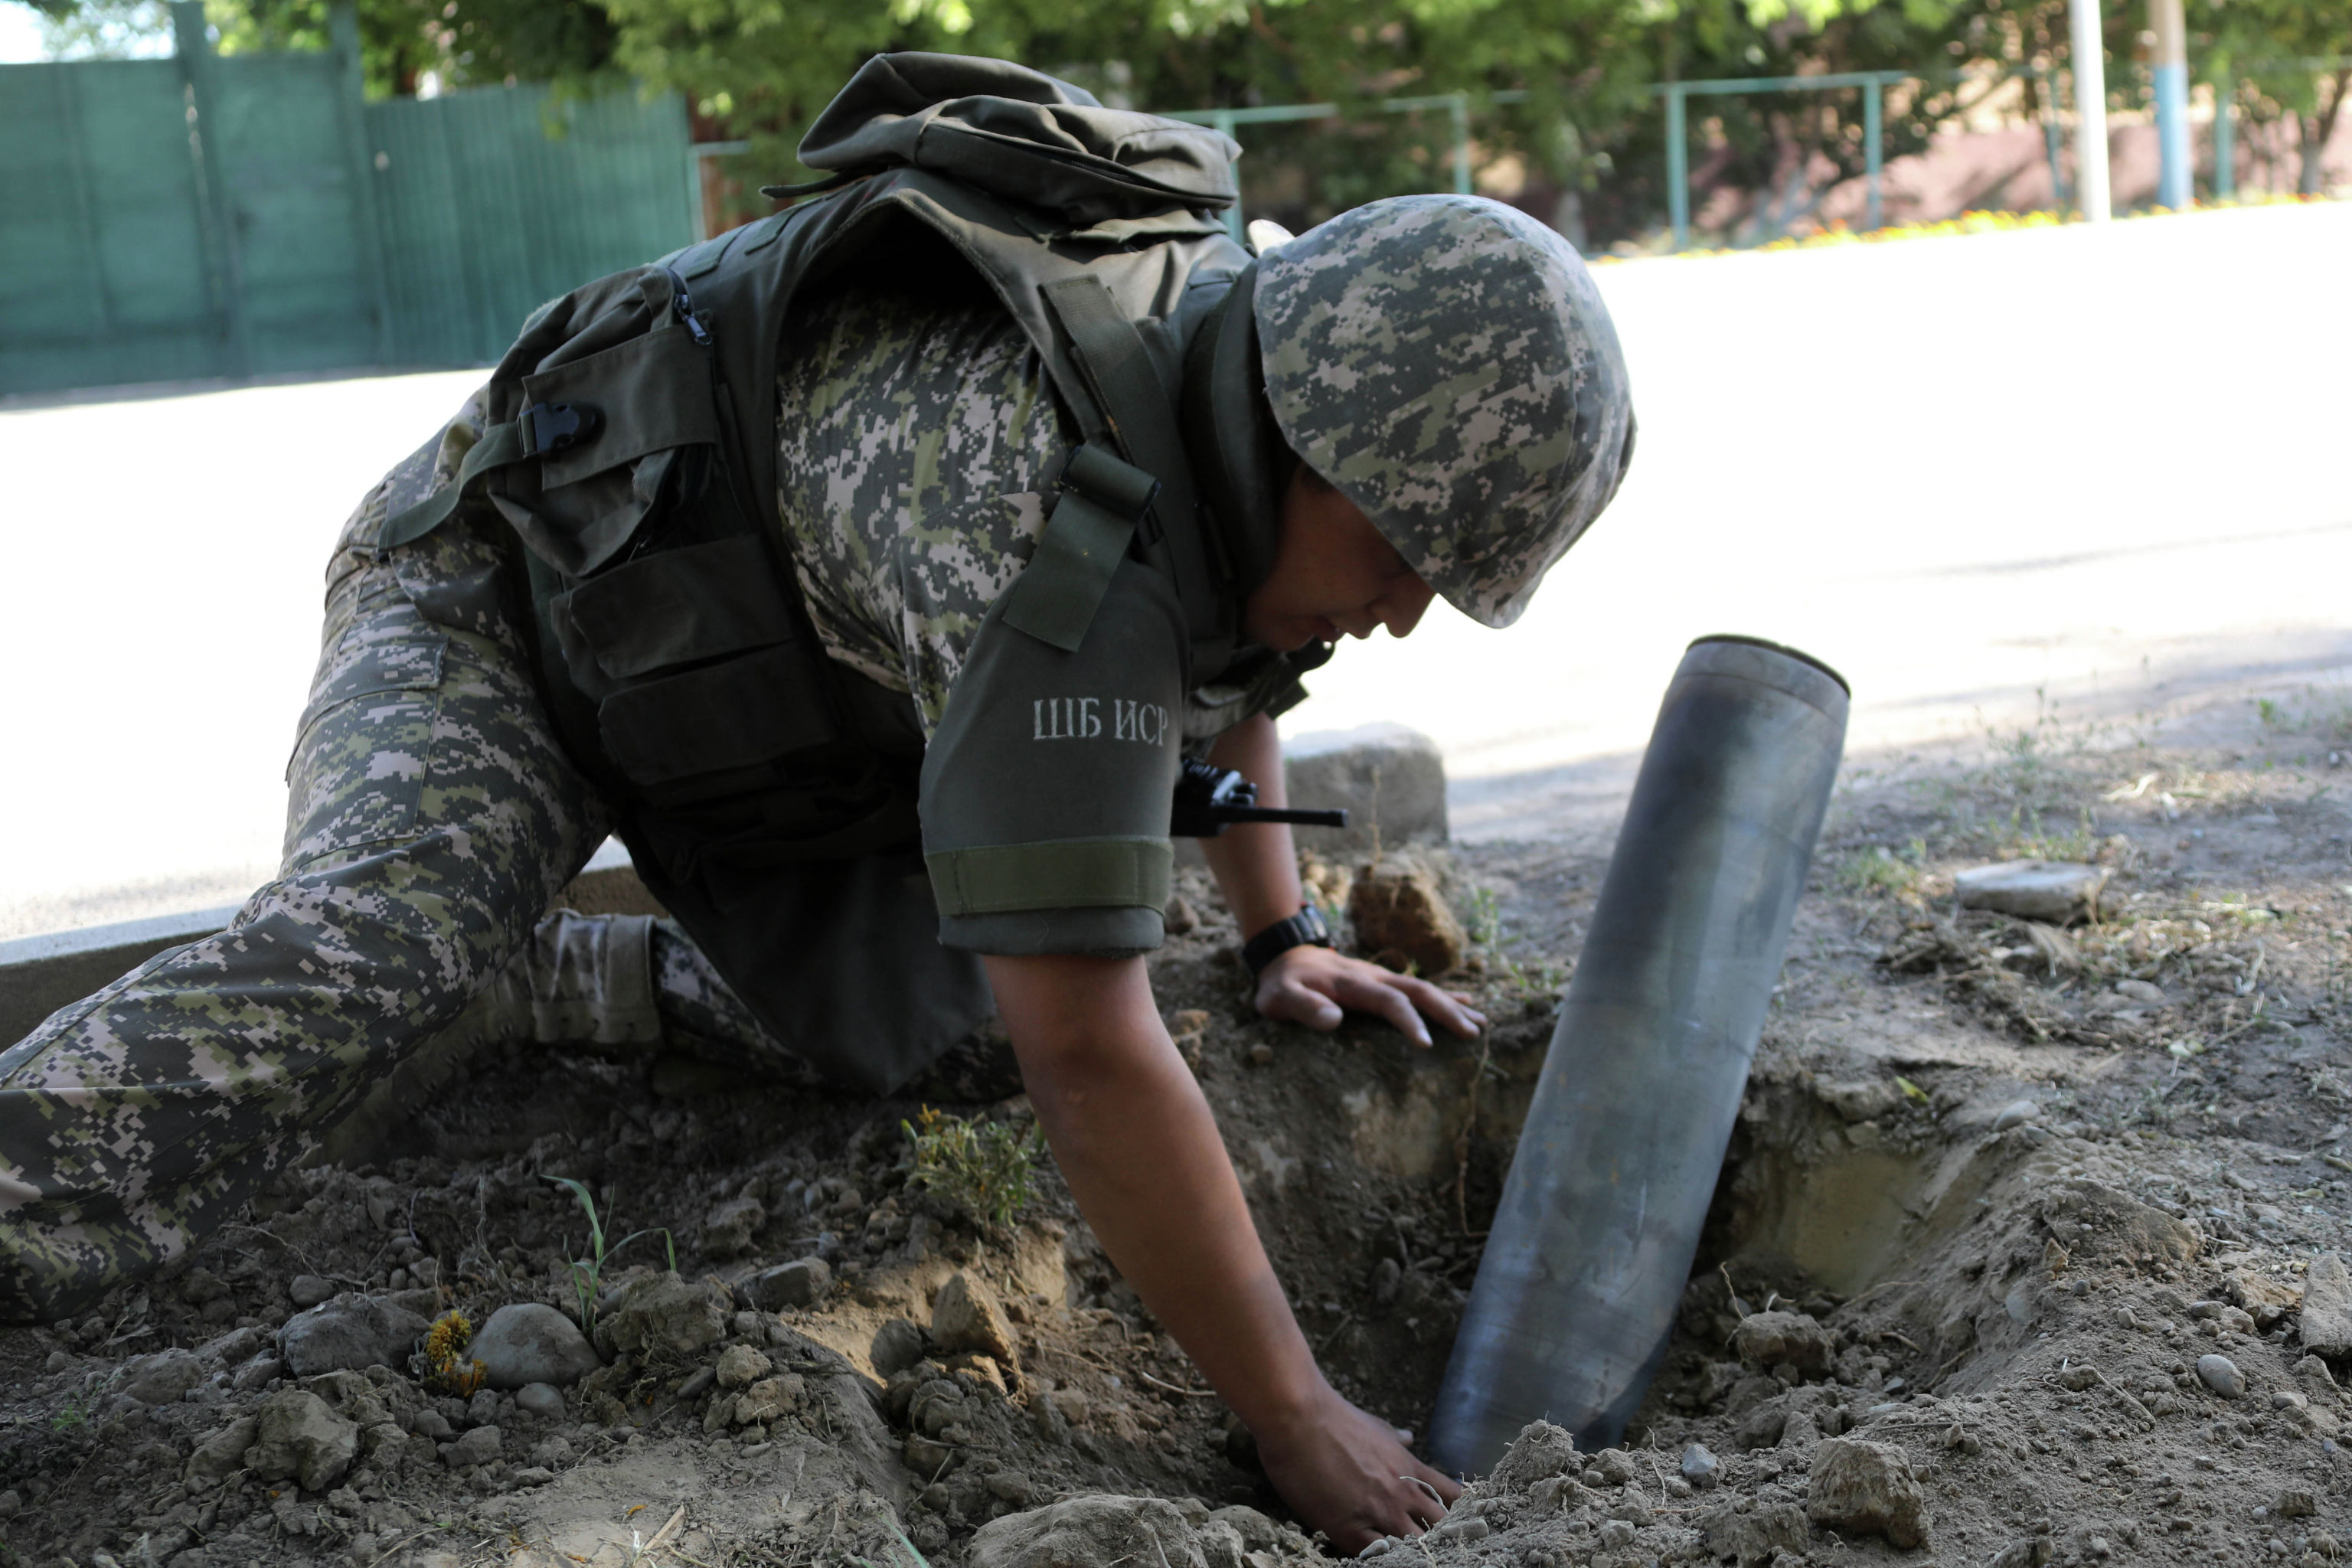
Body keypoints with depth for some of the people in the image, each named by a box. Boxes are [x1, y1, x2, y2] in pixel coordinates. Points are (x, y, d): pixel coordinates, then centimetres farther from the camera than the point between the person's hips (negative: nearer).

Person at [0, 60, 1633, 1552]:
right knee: (348, 979, -34)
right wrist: (1301, 1423, -31)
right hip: (498, 601, -8)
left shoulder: (1257, 444, -12)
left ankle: (569, 986, 20)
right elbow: (1090, 1060, -41)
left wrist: (1286, 937, 13)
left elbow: (1231, 678, 15)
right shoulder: (1056, 532, -41)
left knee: (915, 1022, -7)